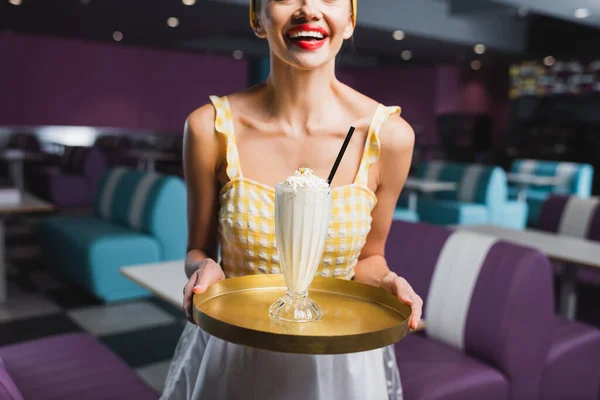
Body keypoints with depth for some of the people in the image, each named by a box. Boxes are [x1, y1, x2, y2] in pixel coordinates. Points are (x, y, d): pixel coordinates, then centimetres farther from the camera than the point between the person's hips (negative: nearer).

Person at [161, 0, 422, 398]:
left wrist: (384, 282, -20)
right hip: (231, 355, 0)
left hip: (339, 356, 1)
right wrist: (205, 270, -23)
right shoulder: (211, 126, -15)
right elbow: (199, 251, -2)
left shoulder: (389, 134, -14)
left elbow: (369, 258, 1)